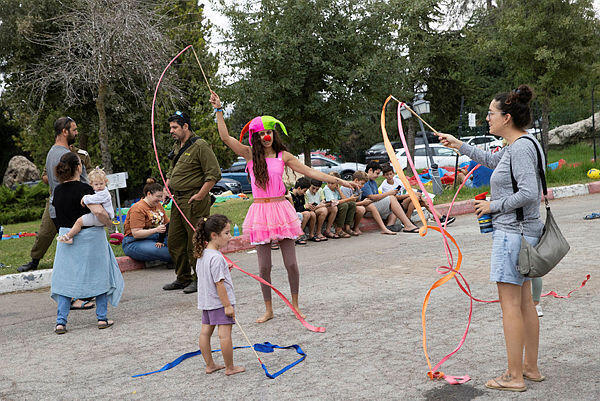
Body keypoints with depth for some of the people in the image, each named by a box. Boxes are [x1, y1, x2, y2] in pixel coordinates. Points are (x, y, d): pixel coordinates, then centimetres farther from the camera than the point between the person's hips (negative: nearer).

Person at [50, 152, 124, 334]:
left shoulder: (57, 191, 2)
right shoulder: (84, 189, -17)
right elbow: (98, 211, -29)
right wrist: (109, 222, -12)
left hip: (66, 237, 5)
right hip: (90, 236, -5)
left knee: (65, 279, 11)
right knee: (100, 274, 11)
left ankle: (60, 321, 4)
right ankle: (102, 317, 12)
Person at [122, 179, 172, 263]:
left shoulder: (158, 205, 12)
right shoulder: (137, 209, -15)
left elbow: (167, 223, 22)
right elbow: (136, 233, -21)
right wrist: (156, 230, -31)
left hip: (155, 239, 8)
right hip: (135, 243, -8)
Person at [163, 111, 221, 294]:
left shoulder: (200, 146, -11)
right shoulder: (176, 147, 16)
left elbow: (214, 174, -16)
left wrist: (200, 195, -18)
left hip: (194, 201, -9)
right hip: (178, 201, 9)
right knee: (174, 242, 12)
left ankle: (199, 279, 9)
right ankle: (183, 278, 24)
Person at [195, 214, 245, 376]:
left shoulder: (201, 254, 6)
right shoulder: (216, 258, -22)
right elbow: (219, 283, -23)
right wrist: (228, 305, -19)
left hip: (205, 301, 10)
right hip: (220, 302, -10)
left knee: (205, 331, 12)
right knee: (225, 334, -3)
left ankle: (210, 365, 23)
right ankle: (230, 367, 4)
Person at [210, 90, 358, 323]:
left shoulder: (283, 156, 5)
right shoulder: (250, 154, 3)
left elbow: (309, 172, 5)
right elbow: (225, 137, -2)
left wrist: (340, 181, 3)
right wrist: (218, 110, -3)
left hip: (281, 209, 1)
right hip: (260, 211, 0)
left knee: (291, 263, 2)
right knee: (264, 266, 3)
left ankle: (295, 304, 21)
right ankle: (268, 310, 18)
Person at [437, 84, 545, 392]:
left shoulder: (521, 148, -16)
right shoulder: (516, 146, 14)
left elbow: (529, 193, -25)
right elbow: (491, 160, 34)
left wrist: (493, 206, -13)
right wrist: (459, 145, 39)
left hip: (513, 231, -10)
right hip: (524, 231, 10)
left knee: (510, 303, -5)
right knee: (524, 302, 14)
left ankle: (514, 376, 0)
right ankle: (531, 368, 22)